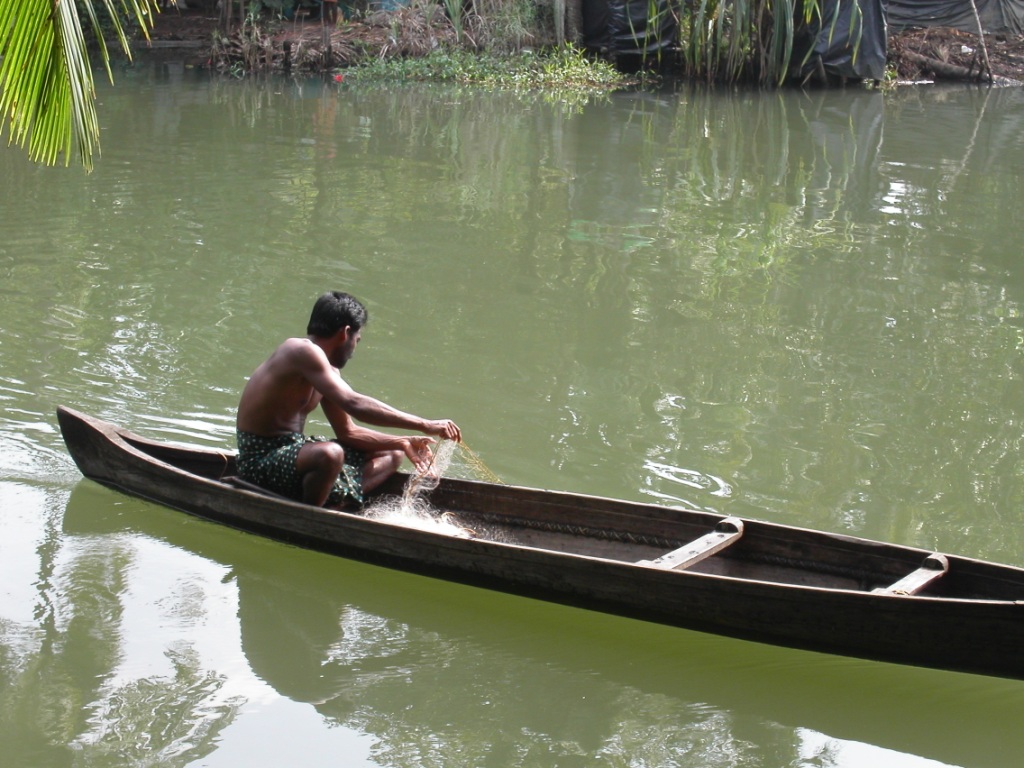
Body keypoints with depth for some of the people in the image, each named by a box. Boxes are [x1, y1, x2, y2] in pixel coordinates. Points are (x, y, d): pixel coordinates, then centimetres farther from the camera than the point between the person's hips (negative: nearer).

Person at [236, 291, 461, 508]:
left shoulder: (327, 370, 11)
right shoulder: (302, 351, -20)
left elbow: (348, 432, 15)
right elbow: (353, 403, -31)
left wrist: (403, 443, 1)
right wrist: (425, 425, -32)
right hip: (260, 462, -10)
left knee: (391, 455, 15)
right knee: (329, 454, -41)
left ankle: (334, 506, -10)